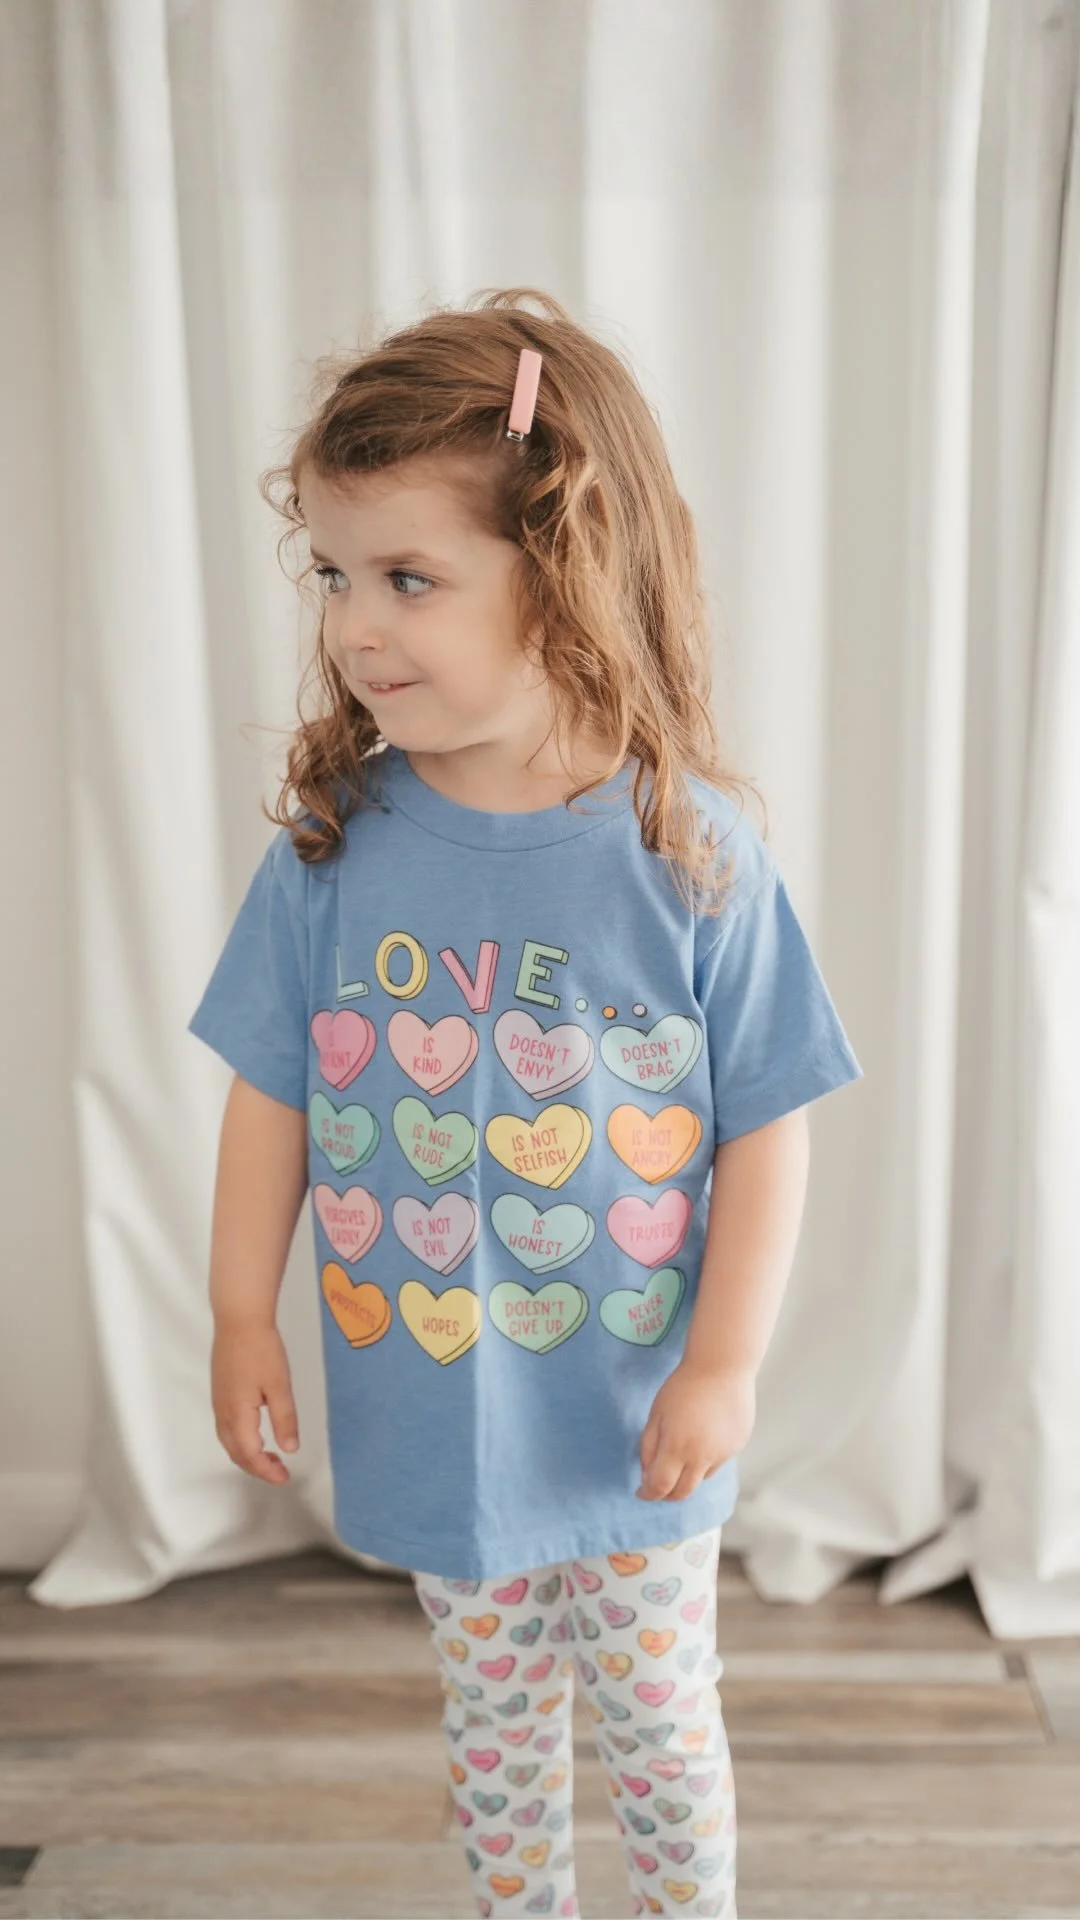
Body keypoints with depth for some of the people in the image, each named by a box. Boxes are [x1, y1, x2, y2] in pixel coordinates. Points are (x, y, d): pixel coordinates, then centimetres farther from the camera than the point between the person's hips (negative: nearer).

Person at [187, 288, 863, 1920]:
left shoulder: (694, 853, -18)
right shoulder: (332, 848, -12)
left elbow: (765, 1132, -11)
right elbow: (272, 1095, -2)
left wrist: (725, 1365, -11)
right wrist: (242, 1315, 0)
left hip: (639, 1422, -2)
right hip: (429, 1411, 2)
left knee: (658, 1725, 20)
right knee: (493, 1726, 23)